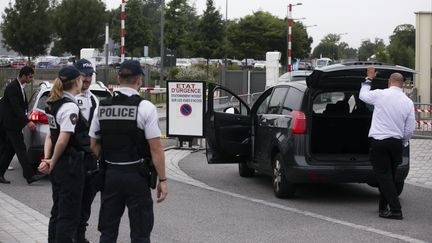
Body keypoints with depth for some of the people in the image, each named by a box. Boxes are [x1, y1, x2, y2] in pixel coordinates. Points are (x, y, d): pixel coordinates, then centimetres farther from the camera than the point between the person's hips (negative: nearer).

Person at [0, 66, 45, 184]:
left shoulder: (19, 87, 13)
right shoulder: (12, 88, -18)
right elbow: (16, 107, -24)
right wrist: (27, 122, -29)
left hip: (14, 124, 10)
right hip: (11, 124, -10)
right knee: (21, 150, -10)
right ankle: (30, 175, -12)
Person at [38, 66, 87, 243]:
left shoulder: (55, 104, 11)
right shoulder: (70, 106, -18)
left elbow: (51, 135, 10)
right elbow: (63, 140, -22)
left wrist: (47, 159, 1)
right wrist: (52, 162, -9)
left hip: (58, 167, 9)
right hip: (70, 165, -9)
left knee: (58, 212, 17)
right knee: (69, 215, -2)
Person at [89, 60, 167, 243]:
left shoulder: (102, 107, 3)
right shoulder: (145, 107, -11)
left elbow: (94, 146, 8)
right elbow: (155, 148, -13)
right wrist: (162, 180, -8)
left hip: (109, 173, 5)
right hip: (136, 175, -4)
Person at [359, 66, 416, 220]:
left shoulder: (380, 95, -9)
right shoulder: (408, 102, 1)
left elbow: (363, 95, 13)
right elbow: (410, 128, 4)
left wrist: (369, 79, 28)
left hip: (379, 142, -4)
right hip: (397, 143, 4)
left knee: (384, 176, -2)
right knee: (390, 176, 18)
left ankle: (396, 210, -11)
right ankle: (384, 207, 28)